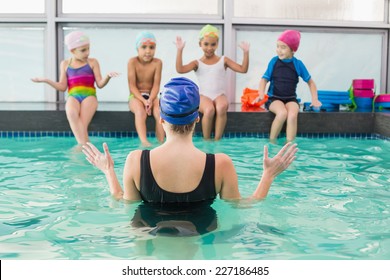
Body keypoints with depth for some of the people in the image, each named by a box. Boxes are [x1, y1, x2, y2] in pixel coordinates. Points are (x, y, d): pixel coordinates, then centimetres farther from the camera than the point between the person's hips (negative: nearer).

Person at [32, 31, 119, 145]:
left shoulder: (92, 62, 12)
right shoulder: (65, 64, 15)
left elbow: (100, 84, 5)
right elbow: (63, 87, 13)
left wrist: (108, 76, -15)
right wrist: (46, 80, 1)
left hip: (89, 96, 0)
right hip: (73, 97, 1)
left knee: (82, 124, -29)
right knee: (71, 114, -35)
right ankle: (84, 146, -37)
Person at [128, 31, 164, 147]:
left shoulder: (157, 63, -5)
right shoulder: (132, 62, -9)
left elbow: (156, 85, -7)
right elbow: (132, 86, -13)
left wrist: (150, 100, -24)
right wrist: (143, 101, -24)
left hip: (151, 95, 2)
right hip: (136, 96, -2)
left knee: (159, 111, -28)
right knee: (140, 111, -34)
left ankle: (161, 142, -23)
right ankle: (144, 142, -40)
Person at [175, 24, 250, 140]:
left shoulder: (223, 60, 11)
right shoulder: (197, 63, 7)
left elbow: (243, 69, 3)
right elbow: (180, 70, -9)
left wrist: (246, 53, -8)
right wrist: (180, 51, -14)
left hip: (220, 95, 1)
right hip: (204, 96, -1)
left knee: (222, 107, -37)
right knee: (209, 110, -36)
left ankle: (217, 140, -25)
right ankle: (206, 141, -16)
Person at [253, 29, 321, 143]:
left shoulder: (298, 64, -1)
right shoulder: (274, 61, -2)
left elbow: (310, 82, 9)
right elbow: (264, 79, -1)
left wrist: (314, 99, -2)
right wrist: (261, 94, -19)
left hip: (291, 99, 1)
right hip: (274, 98, -1)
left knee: (293, 115, -32)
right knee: (282, 113, -33)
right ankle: (271, 142, -14)